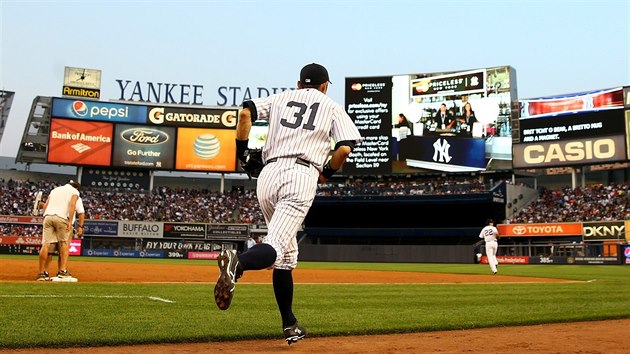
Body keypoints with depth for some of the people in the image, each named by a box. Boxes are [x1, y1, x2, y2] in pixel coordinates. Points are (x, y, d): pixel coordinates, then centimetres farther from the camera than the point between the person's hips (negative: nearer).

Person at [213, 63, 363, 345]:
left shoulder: (281, 98, 22)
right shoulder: (332, 107, 15)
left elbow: (246, 111, 4)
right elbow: (345, 148, 0)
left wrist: (240, 149, 12)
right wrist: (328, 172, 17)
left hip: (268, 174, 4)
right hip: (301, 177, -4)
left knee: (287, 255, 16)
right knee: (275, 247, -18)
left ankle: (289, 325, 17)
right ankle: (237, 264, -50)